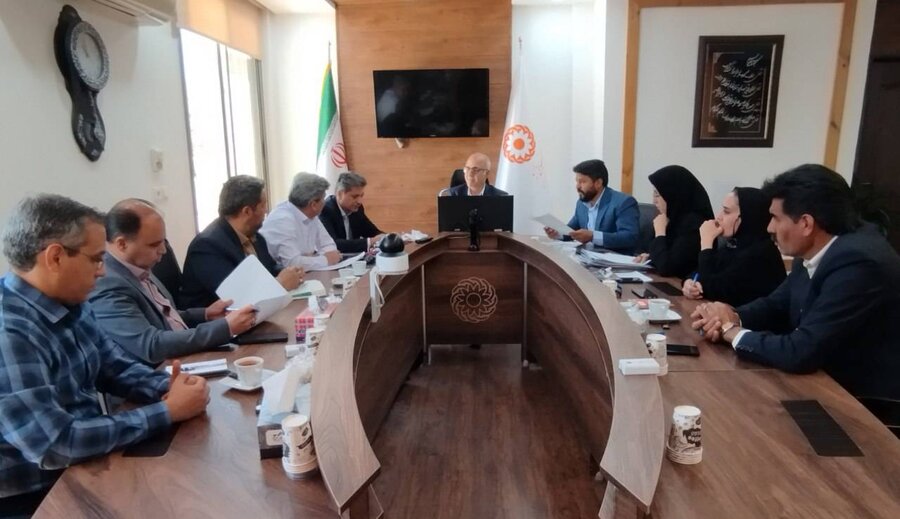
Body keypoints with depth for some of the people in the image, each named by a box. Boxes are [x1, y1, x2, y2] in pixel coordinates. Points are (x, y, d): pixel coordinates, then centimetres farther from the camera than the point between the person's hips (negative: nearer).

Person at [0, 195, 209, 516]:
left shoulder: (71, 307, 1)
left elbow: (116, 367, 11)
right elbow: (56, 445, -30)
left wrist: (168, 389, -9)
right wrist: (167, 412, -24)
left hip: (82, 471, 7)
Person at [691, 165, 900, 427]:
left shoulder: (858, 263, -27)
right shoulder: (814, 253, -2)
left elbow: (801, 353, -31)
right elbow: (776, 305, 10)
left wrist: (734, 333, -16)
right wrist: (733, 317, -11)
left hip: (871, 407, -7)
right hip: (831, 383, 7)